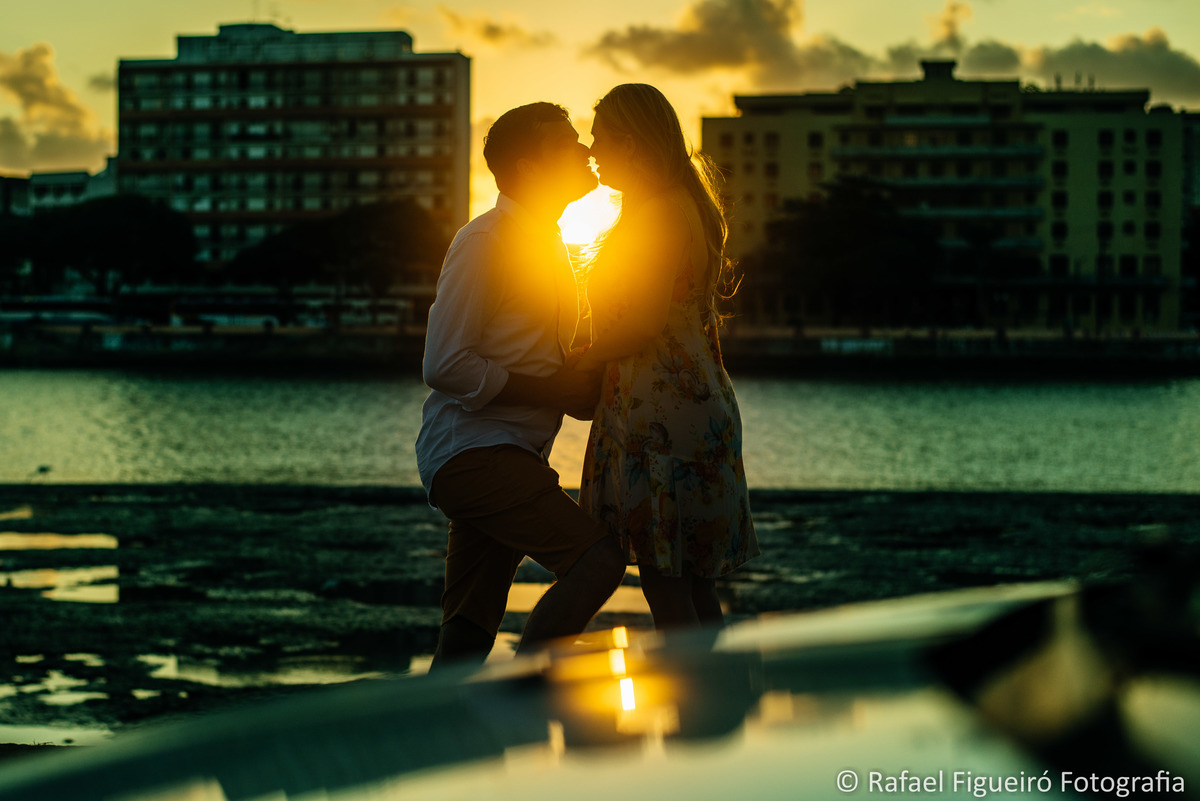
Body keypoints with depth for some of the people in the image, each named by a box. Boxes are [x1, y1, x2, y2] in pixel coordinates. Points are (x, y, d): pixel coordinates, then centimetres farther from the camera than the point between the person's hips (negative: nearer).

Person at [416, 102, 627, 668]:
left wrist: (585, 387, 5)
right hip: (471, 452, -9)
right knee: (597, 559, -21)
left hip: (509, 458, 9)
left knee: (468, 638, 8)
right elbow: (444, 367, -17)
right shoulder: (485, 242, -10)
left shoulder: (549, 245, 20)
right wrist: (555, 390, -16)